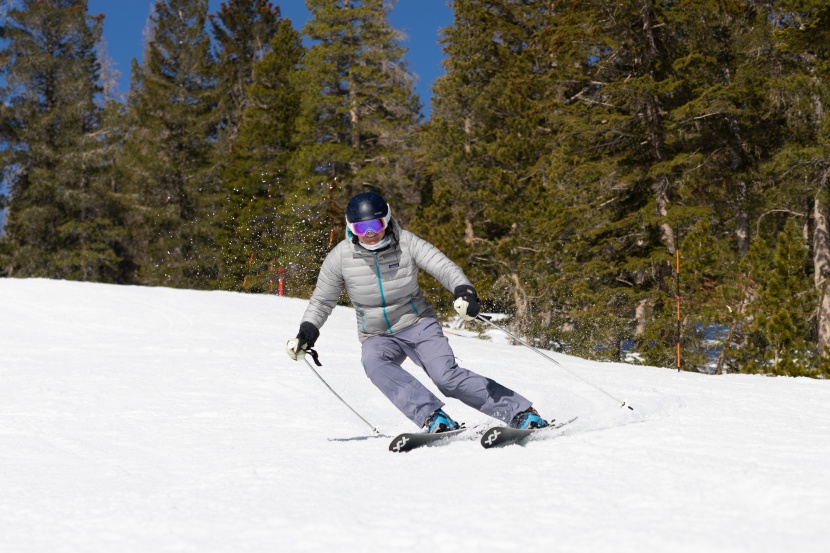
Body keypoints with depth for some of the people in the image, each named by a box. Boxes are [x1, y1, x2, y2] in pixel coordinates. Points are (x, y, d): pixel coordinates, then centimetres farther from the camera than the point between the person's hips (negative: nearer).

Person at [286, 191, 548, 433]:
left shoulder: (406, 243, -11)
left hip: (419, 325, -1)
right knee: (374, 361, -34)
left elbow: (445, 268, -17)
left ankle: (522, 413, -16)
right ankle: (432, 417, -40)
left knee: (448, 376, -23)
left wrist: (465, 293, -36)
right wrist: (306, 333, -7)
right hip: (378, 337, 2)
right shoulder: (341, 256, -8)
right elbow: (322, 301, 6)